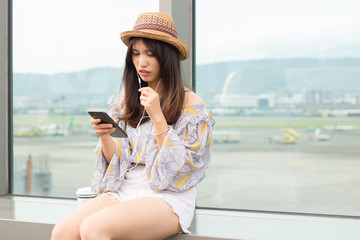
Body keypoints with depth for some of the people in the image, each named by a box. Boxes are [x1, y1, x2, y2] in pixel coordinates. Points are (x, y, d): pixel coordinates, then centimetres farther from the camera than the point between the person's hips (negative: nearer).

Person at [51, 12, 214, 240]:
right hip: (123, 191, 5)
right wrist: (104, 136, -9)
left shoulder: (191, 105, -2)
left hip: (168, 198, -4)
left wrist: (157, 117, -15)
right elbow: (116, 162, 12)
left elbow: (179, 168, -7)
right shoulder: (125, 100, 13)